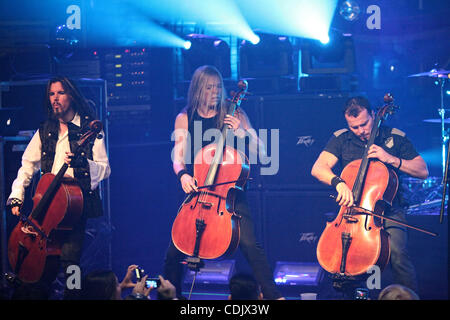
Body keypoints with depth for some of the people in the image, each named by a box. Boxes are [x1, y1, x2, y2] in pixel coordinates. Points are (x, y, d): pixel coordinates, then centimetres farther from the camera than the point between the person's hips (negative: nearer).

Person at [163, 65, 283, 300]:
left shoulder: (233, 114, 4)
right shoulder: (185, 119, 7)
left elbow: (259, 150, 1)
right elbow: (178, 157, 3)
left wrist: (240, 131, -15)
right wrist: (183, 174, -18)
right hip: (197, 190, 1)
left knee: (249, 244, -19)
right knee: (174, 250, -7)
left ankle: (272, 295, -10)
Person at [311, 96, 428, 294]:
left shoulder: (395, 138, 4)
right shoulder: (341, 139, 5)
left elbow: (423, 171, 1)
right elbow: (318, 168, -8)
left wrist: (391, 159, -13)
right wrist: (338, 183, -28)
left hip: (388, 211, -2)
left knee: (396, 252, -26)